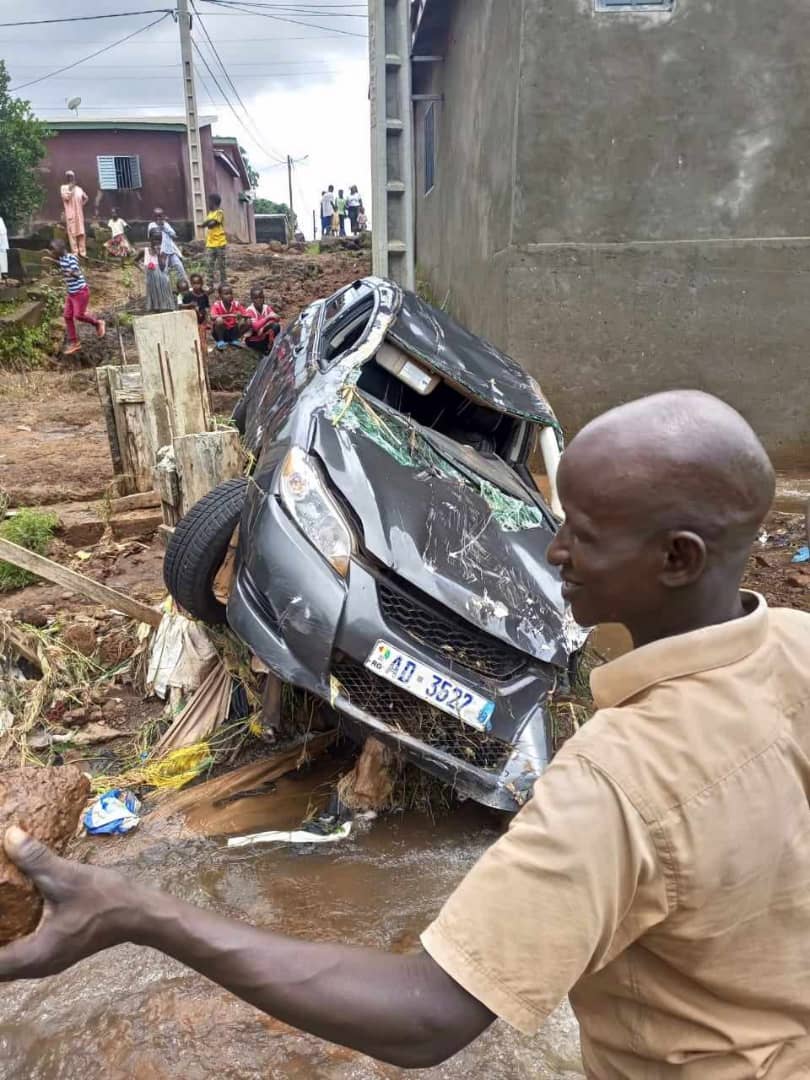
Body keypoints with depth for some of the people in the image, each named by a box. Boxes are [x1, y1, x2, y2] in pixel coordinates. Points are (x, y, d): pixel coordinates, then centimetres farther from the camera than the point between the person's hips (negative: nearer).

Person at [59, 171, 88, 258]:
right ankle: (75, 252, -11)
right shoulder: (63, 187, 4)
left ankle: (82, 252, 0)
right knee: (72, 233, -8)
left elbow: (85, 198, 25)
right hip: (70, 213, -4)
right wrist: (70, 189, -8)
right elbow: (65, 197, -11)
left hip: (79, 213, 4)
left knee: (81, 233, 0)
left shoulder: (78, 188, 15)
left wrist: (82, 204, 12)